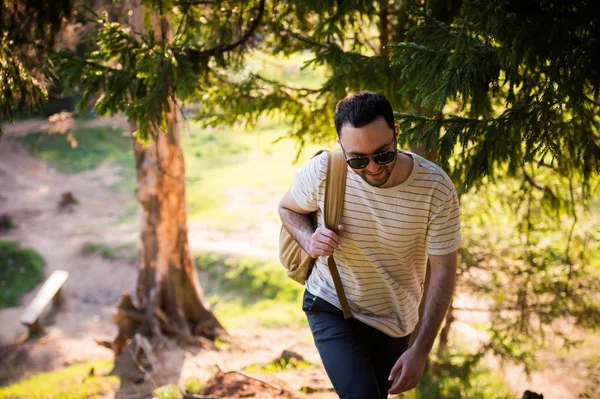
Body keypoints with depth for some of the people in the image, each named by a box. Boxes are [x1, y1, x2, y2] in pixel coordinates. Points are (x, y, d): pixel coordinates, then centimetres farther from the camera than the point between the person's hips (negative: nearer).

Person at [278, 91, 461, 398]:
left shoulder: (436, 189, -24)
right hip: (332, 306, -2)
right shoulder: (321, 171, -22)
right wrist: (309, 241, -24)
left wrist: (421, 350, -21)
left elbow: (443, 270, -17)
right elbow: (287, 208, 0)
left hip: (394, 319, 2)